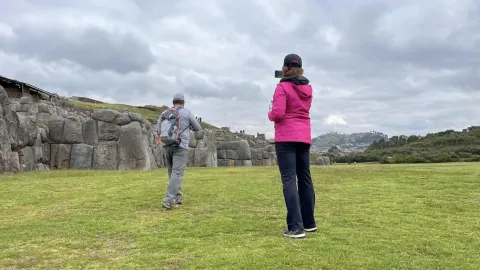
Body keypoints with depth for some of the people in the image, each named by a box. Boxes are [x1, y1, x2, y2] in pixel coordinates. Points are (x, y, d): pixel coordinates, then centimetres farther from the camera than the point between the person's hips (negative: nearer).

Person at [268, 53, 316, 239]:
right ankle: (309, 222, 21)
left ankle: (295, 227, -13)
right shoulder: (308, 88, 10)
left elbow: (277, 114, -18)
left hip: (286, 137, -6)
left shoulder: (282, 87, -9)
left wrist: (270, 114, 6)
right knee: (305, 178, 13)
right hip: (304, 137, 6)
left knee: (289, 180, -8)